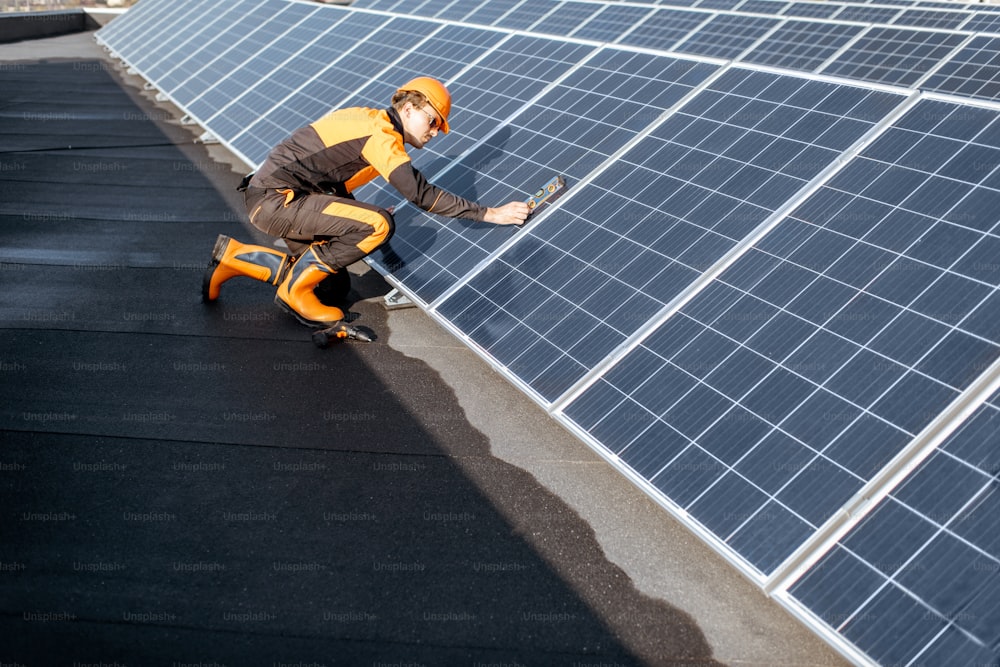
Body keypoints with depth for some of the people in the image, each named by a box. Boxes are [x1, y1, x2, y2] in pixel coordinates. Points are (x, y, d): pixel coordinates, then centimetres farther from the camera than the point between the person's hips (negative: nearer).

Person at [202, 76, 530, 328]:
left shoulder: (365, 119, 13)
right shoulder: (381, 134, -16)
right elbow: (420, 193, -23)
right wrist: (489, 214, -20)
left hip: (269, 197, 10)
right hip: (276, 199, -10)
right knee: (379, 224, -23)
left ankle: (234, 257, 19)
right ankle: (296, 289, -9)